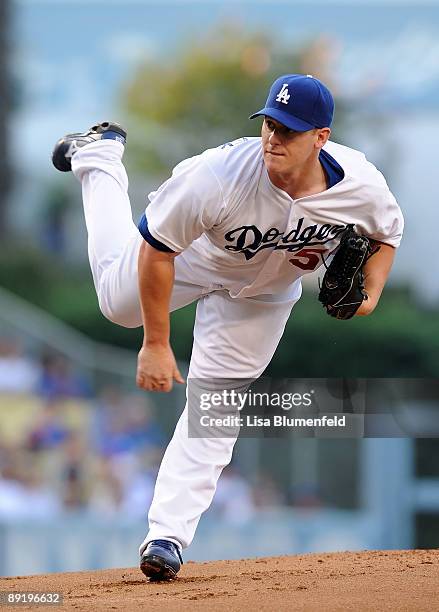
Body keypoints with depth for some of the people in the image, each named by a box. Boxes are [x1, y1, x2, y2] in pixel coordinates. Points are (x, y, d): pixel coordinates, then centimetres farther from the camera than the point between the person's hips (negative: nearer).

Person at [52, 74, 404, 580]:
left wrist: (370, 294, -26)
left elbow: (386, 232, -8)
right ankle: (98, 157, 49)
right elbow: (156, 251, -31)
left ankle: (168, 533, 7)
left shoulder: (362, 187, -35)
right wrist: (156, 345, -29)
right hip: (193, 255, -1)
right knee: (121, 302, 28)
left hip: (265, 292, 1)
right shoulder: (220, 176, -44)